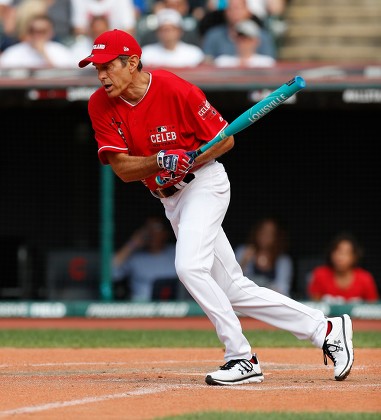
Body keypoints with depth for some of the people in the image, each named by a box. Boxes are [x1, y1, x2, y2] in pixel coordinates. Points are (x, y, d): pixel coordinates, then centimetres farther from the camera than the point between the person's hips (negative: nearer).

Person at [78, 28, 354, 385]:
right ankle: (326, 330, 16)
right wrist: (160, 161, -29)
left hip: (204, 184, -6)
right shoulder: (101, 106, -6)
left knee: (190, 266, -27)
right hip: (170, 200, 6)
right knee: (233, 291, 7)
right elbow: (122, 168, -11)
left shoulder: (175, 90, -19)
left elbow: (225, 139, -11)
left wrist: (187, 162, -25)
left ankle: (242, 359, -17)